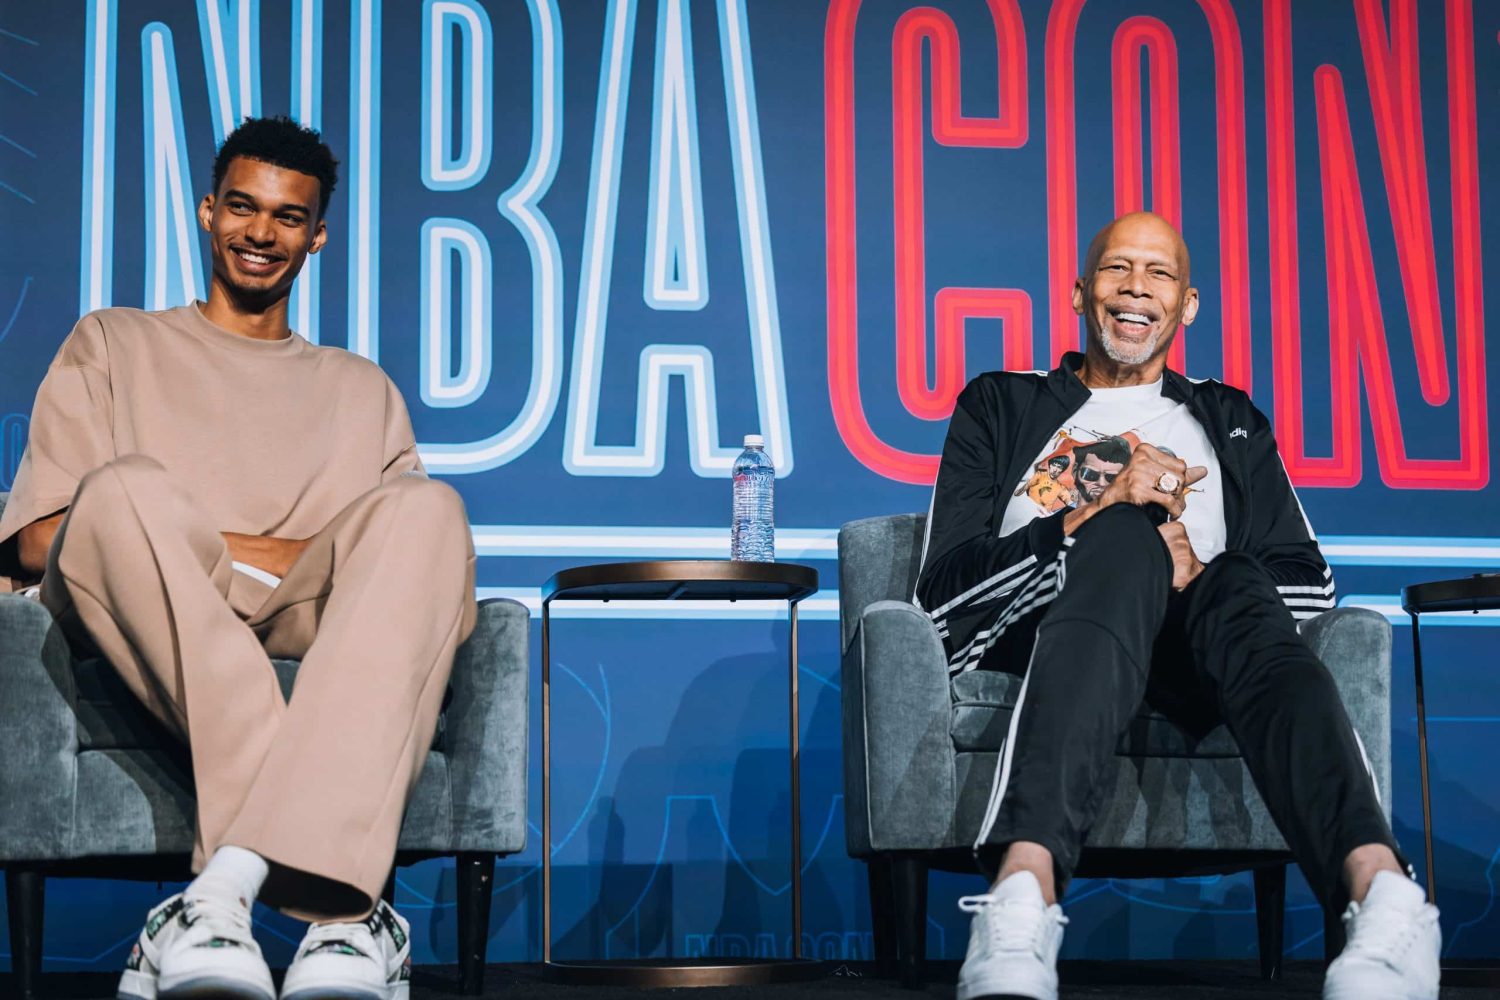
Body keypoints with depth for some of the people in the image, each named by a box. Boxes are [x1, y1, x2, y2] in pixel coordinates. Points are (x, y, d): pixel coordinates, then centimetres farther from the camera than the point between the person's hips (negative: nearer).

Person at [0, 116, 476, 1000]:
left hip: (316, 633, 2)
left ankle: (226, 887, -45)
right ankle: (337, 903, -45)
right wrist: (253, 553, -3)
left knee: (429, 506, -30)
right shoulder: (113, 345, 25)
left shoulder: (362, 388, 31)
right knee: (127, 489, -35)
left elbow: (405, 551, 15)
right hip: (154, 634, -1)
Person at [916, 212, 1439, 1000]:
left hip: (1189, 668, 2)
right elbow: (942, 592, 5)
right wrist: (1096, 515, -9)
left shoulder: (1230, 423, 31)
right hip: (1033, 647, -1)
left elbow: (1310, 583, 17)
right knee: (1124, 534, -35)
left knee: (1236, 583, -34)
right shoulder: (1000, 408, 22)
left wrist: (1198, 576, -5)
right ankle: (1023, 898, -60)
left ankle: (1380, 894, -62)